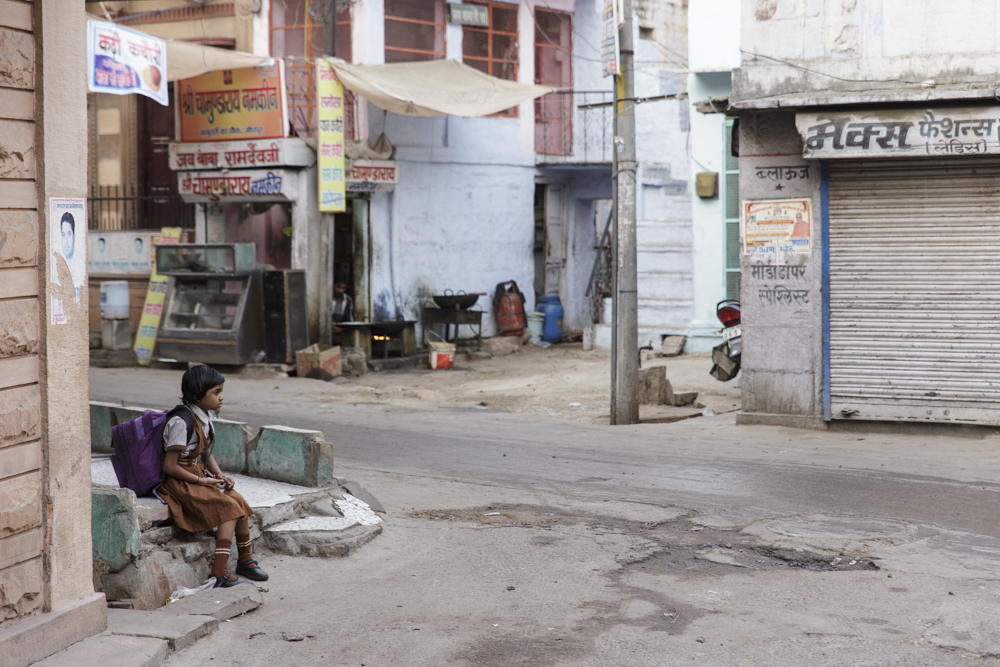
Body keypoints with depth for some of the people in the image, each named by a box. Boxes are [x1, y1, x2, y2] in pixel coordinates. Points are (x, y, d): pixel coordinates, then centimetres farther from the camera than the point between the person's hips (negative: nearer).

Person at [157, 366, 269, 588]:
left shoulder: (204, 417, 9)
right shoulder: (181, 422, -20)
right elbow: (169, 466, -20)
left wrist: (220, 476, 2)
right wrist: (202, 480, -18)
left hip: (200, 476, 8)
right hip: (180, 482, -8)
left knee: (238, 500, -9)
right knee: (230, 506, -21)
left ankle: (245, 560, 8)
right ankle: (219, 574, -24)